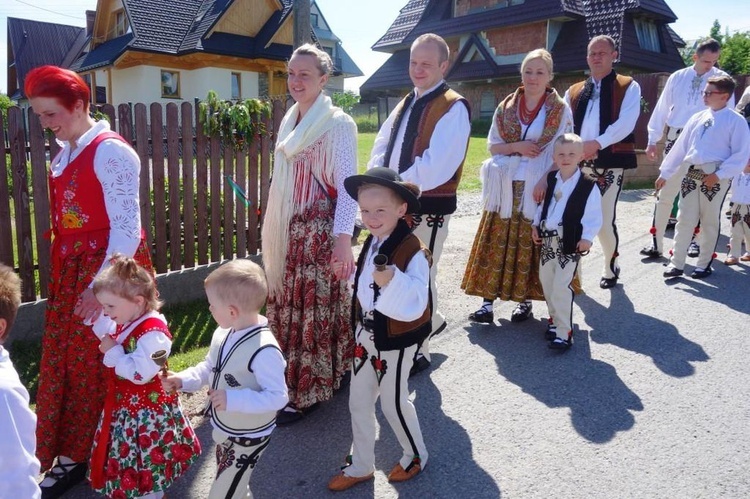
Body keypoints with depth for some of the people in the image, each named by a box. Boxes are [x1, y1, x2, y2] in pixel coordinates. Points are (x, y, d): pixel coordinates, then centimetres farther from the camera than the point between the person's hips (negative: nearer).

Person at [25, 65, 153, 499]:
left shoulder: (110, 151, -14)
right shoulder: (64, 153, 11)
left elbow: (126, 227, -18)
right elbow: (66, 217, 16)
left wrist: (101, 286, -21)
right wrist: (66, 272, 15)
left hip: (109, 268, -8)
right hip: (71, 269, 8)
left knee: (104, 362, 3)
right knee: (65, 360, 12)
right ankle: (72, 456, 28)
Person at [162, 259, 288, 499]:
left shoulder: (264, 350, -34)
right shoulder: (223, 334, -7)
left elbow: (278, 397, -32)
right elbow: (209, 368, 9)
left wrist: (233, 399, -36)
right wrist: (183, 380, -7)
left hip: (248, 437, -8)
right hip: (224, 430, 8)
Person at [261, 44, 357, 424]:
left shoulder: (338, 124, -9)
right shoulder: (290, 121, 13)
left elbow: (347, 185, -14)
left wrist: (344, 237, -21)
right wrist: (274, 231, 19)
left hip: (320, 230, -7)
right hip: (289, 230, 7)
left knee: (315, 305, 0)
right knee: (287, 304, 12)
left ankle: (308, 391, 13)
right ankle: (291, 377, 29)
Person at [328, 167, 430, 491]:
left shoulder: (412, 251, -26)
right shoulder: (371, 242, -1)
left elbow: (414, 305, -31)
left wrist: (392, 281, -46)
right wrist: (360, 329, 18)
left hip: (396, 341, -7)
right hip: (367, 336, 7)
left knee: (393, 403, 12)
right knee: (358, 402, 16)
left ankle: (415, 456, 40)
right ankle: (360, 466, 36)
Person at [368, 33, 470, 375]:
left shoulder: (453, 108, -12)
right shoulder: (405, 104, 14)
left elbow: (435, 166, -23)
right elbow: (380, 151, 10)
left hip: (429, 208, -8)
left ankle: (418, 351, 22)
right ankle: (431, 320, 43)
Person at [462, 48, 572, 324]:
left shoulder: (560, 110, 0)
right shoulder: (506, 107, 8)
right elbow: (492, 145, 8)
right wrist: (517, 147, -11)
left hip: (539, 190, -2)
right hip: (506, 188, 2)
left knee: (531, 247, 2)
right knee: (498, 246, 1)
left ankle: (525, 300, 15)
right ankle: (488, 301, 4)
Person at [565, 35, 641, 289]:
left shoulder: (629, 87, 5)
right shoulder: (573, 92, 17)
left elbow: (626, 123, -10)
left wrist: (597, 143, -22)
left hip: (609, 162, -4)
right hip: (576, 163, 4)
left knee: (605, 221, -3)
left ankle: (611, 268, 22)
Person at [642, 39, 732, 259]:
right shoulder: (677, 78, 3)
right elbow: (661, 109, 7)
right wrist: (653, 140, 4)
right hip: (676, 140, 1)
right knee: (665, 193, 0)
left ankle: (695, 239, 24)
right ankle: (656, 242, 6)